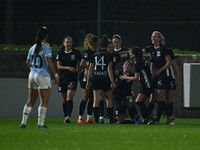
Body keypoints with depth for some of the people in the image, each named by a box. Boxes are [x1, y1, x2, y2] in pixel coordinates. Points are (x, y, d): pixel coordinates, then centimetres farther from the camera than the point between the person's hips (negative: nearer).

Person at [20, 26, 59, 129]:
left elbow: (28, 63, 15)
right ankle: (41, 123, -3)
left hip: (32, 74, 6)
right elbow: (49, 63, -19)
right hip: (43, 76, -6)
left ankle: (23, 122, 8)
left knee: (30, 101, 12)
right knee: (44, 102, -1)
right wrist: (55, 75, -12)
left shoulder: (32, 48, 9)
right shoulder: (46, 48, -11)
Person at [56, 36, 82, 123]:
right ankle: (65, 116, 20)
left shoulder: (76, 53, 1)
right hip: (63, 78, 2)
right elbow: (58, 66, -3)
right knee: (64, 99, 9)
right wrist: (68, 68, -17)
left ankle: (68, 116, -25)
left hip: (73, 78, -2)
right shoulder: (60, 53, 3)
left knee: (69, 97, -17)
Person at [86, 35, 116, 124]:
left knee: (96, 100, -2)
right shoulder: (108, 55, -1)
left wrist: (88, 81, 14)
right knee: (109, 99, 12)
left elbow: (90, 69, 9)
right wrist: (112, 82, -10)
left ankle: (96, 119, -12)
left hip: (95, 79, 2)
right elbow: (109, 69, -9)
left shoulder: (94, 55, 9)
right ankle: (110, 119, 10)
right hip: (105, 79, -2)